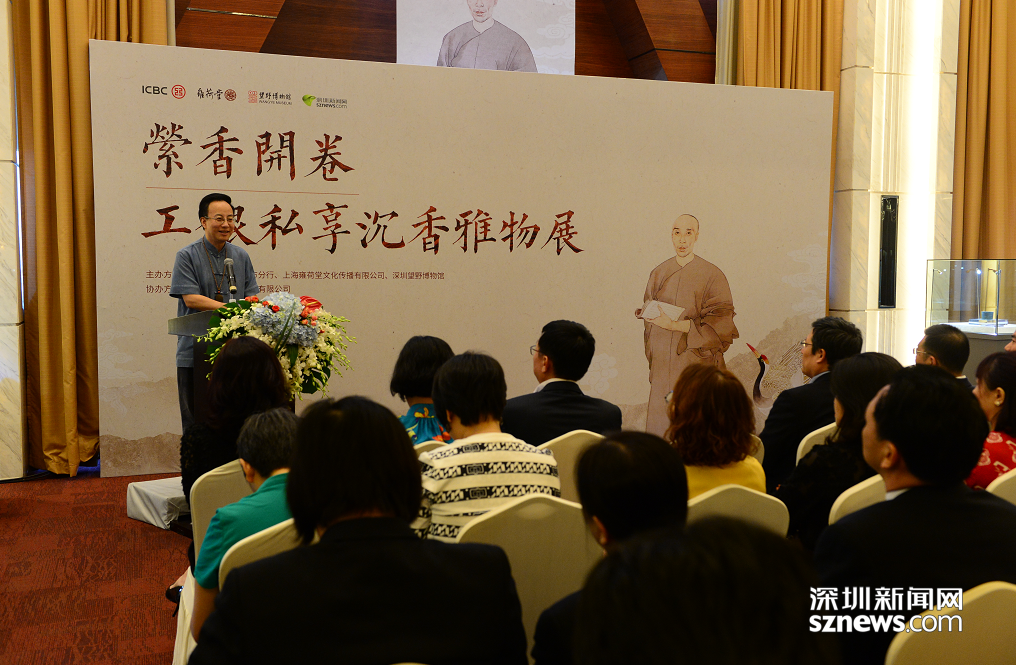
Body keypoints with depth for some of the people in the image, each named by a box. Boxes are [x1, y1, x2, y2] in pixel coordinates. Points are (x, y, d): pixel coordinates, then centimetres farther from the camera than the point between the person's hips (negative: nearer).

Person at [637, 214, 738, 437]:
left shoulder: (712, 275, -3)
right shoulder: (658, 274, 11)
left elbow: (720, 324, -10)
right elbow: (647, 314, 20)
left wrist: (674, 324, -17)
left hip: (697, 362, -3)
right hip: (663, 364, 3)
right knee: (661, 427, 0)